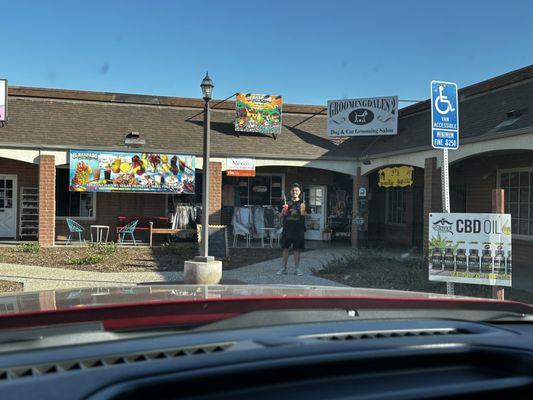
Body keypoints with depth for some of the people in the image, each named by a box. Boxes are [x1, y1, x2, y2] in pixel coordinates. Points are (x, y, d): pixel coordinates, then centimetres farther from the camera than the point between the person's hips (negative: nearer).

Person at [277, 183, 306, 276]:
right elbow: (281, 216, 11)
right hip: (287, 229, 2)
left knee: (297, 249, 2)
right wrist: (284, 211, -10)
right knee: (285, 248, 5)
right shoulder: (287, 203, 10)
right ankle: (284, 268, 13)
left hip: (298, 229, -2)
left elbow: (304, 215, -4)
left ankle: (297, 268, 11)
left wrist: (303, 210, -25)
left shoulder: (302, 203, 5)